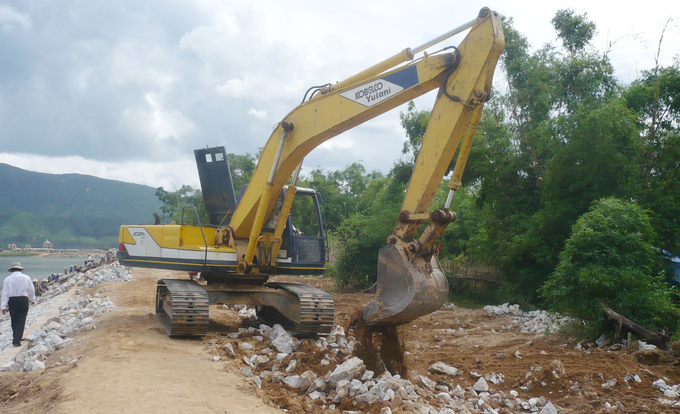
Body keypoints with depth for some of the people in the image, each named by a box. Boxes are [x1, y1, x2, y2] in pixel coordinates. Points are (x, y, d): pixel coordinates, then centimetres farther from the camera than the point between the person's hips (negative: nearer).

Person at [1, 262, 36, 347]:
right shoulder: (26, 278, -1)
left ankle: (16, 339, 28)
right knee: (21, 321, 1)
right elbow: (31, 290, 9)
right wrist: (32, 299, 28)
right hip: (23, 300, -1)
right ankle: (17, 340, -7)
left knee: (14, 321, 16)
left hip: (12, 301, 1)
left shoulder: (8, 279, -2)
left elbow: (5, 293, -3)